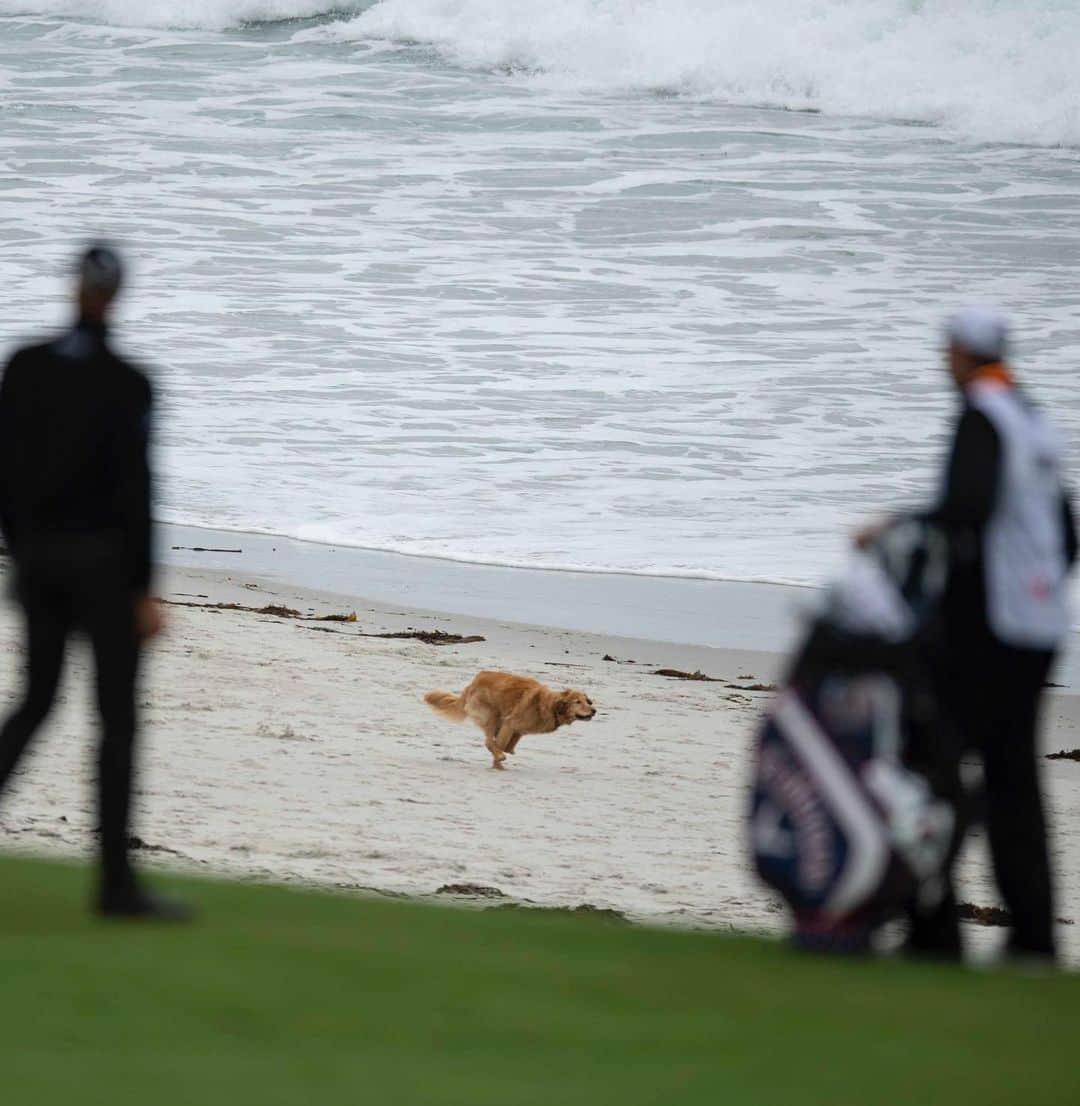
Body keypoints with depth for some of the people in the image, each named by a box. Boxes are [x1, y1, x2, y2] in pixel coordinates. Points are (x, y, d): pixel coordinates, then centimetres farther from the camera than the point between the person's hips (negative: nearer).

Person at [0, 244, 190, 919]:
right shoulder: (125, 384, -13)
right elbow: (133, 491, -14)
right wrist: (144, 589, -11)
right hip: (103, 555, -5)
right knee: (118, 716, 2)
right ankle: (117, 881, 2)